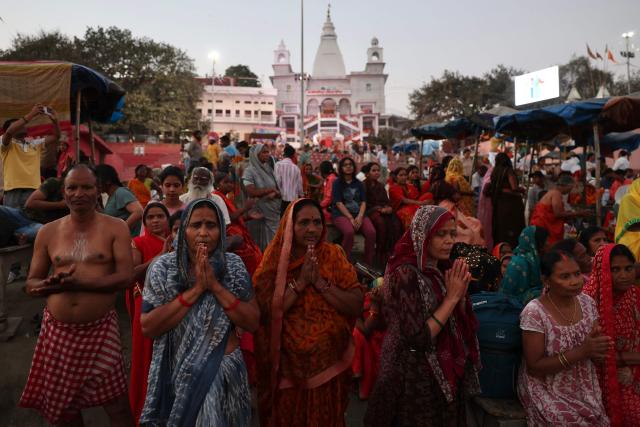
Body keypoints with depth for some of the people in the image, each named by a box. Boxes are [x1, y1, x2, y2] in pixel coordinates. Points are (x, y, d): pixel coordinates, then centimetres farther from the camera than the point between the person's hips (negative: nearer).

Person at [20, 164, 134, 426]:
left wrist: (80, 282, -21)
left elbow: (125, 277, -12)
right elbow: (31, 284, 7)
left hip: (100, 329, -3)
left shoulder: (115, 228, -4)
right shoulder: (48, 232, 6)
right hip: (57, 329, 4)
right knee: (61, 403, 18)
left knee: (117, 405, 2)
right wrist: (51, 284, -15)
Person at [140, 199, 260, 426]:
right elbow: (148, 327, -15)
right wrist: (196, 289, -22)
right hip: (178, 372, 0)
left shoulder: (233, 265, -6)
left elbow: (252, 323, -10)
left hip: (224, 370, 0)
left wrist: (215, 286, -20)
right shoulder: (163, 267, -8)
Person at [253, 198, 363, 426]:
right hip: (286, 365, -1)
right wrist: (300, 282, -22)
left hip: (328, 362, 1)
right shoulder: (275, 260, -8)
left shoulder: (334, 256, -5)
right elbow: (264, 311, -18)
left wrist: (320, 282, -21)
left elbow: (356, 306, -12)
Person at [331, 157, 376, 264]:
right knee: (349, 232, -36)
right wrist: (351, 218, -15)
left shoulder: (359, 184, 18)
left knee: (371, 232, -27)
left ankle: (368, 263, -15)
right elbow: (339, 203, -4)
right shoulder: (337, 183, 7)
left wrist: (360, 217, -11)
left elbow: (363, 202, 9)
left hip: (358, 214, 3)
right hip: (341, 214, -3)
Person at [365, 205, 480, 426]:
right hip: (415, 378, -7)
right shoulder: (405, 274, -21)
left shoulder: (442, 270, 2)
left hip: (446, 374, 7)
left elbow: (461, 325, 6)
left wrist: (461, 294, -11)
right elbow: (418, 338, -25)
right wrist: (452, 297, -21)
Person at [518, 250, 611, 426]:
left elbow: (594, 352, 8)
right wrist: (582, 351, -23)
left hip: (585, 389, 5)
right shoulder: (534, 313, -20)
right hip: (549, 393, -5)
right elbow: (534, 367, -18)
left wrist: (596, 349, -16)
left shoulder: (587, 302, -2)